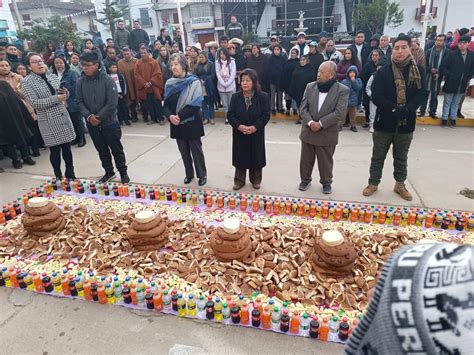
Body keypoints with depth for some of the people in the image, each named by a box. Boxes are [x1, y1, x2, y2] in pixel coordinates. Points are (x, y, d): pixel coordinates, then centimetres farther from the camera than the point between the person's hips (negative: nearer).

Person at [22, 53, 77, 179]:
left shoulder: (53, 76, 9)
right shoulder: (27, 82, -6)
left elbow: (63, 96, 17)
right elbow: (35, 103, -16)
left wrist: (65, 93, -7)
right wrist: (57, 98, -21)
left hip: (63, 117, 5)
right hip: (48, 121, -4)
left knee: (67, 147, 10)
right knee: (55, 150, 3)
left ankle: (70, 174, 23)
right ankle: (59, 177, 17)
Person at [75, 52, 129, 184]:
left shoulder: (107, 80, -12)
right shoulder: (81, 81, 0)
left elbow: (112, 102, -16)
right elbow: (79, 101, 2)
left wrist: (99, 117, -16)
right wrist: (88, 116, -13)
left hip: (109, 122, -4)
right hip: (91, 123, 4)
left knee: (116, 149, 7)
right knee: (102, 150, 16)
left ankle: (123, 172, 22)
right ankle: (109, 172, 32)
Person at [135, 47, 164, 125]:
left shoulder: (154, 62, -3)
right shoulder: (138, 63, 5)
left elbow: (158, 74, -8)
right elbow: (137, 75, 0)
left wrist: (150, 82, -16)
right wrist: (144, 83, -13)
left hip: (154, 88, -3)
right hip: (144, 88, 3)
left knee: (157, 104, 2)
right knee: (149, 105, 8)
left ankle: (161, 119, 11)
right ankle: (153, 119, 18)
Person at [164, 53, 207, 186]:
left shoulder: (194, 82, -9)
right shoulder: (169, 83, 6)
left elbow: (195, 104, -17)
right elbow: (166, 104, 7)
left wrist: (180, 116, -20)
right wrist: (170, 116, -14)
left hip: (191, 123, -4)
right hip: (177, 124, 5)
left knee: (196, 150, 7)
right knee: (184, 151, 14)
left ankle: (202, 175, 23)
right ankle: (189, 174, 30)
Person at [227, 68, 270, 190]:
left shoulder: (263, 96, -6)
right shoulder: (235, 97, 0)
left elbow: (266, 115, -8)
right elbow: (230, 115, -3)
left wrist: (255, 127, -20)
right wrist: (239, 126, -19)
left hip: (256, 134, -1)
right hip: (239, 134, 2)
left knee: (255, 157, 10)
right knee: (240, 157, 10)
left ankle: (255, 180, 29)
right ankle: (239, 180, 27)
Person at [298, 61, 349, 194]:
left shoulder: (342, 90, -8)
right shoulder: (310, 86, 2)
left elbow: (340, 112, -16)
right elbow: (303, 107, -2)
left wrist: (321, 123, -20)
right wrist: (310, 122, -17)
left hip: (327, 133, -3)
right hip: (308, 130, 3)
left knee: (325, 161, 10)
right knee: (306, 159, 13)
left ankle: (326, 182, 29)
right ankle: (305, 180, 32)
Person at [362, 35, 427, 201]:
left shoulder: (419, 71, 0)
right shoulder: (383, 72, -5)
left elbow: (422, 94, -5)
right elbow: (376, 96, -14)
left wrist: (407, 110, -21)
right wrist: (394, 109, -24)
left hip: (406, 122, 2)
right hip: (385, 121, -1)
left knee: (401, 157, 16)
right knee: (378, 156, 10)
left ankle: (400, 185, 32)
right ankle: (373, 183, 26)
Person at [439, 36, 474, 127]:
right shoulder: (452, 54, -9)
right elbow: (442, 67, -11)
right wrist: (450, 75, -17)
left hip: (462, 85, 3)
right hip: (451, 83, -3)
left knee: (456, 103, 14)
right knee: (447, 102, 8)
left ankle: (453, 119, 24)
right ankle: (444, 119, 18)